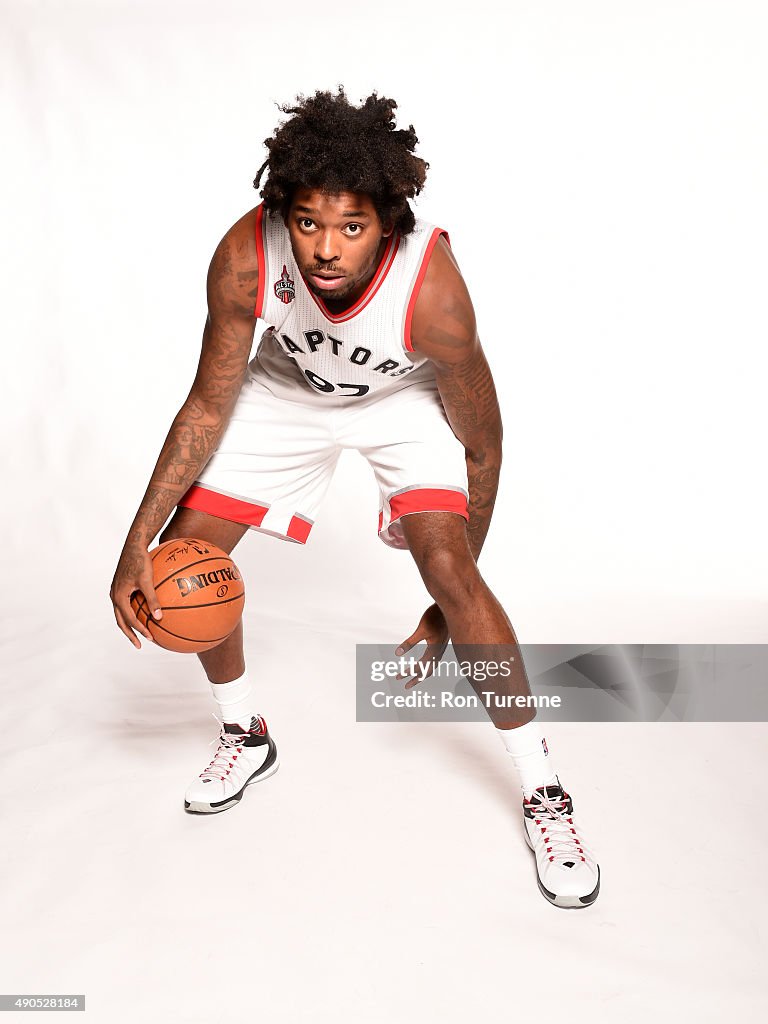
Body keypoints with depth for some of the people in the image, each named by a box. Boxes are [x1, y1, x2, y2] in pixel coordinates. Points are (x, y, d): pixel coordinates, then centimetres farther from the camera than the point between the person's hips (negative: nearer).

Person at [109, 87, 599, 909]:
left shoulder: (432, 289, -37)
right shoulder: (244, 258, -31)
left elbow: (481, 446, -23)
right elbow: (208, 406, -16)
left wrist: (450, 607, -20)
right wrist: (138, 543, -21)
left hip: (405, 397, -3)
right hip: (287, 389, 4)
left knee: (446, 560, -26)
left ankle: (543, 795, -6)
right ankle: (245, 738, 24)